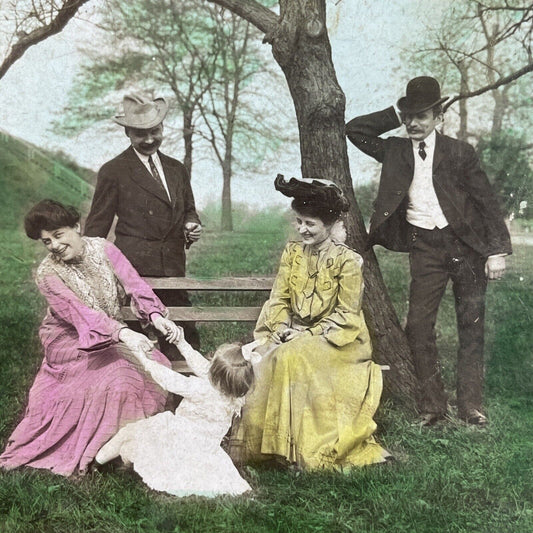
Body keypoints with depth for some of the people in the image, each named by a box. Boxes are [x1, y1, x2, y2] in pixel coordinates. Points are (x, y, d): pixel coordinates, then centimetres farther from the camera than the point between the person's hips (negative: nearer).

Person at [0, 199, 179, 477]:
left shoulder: (104, 249, -8)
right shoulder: (47, 274, -18)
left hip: (113, 336, 5)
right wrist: (124, 334, -48)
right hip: (70, 343, -4)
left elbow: (134, 285, -20)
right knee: (117, 373, -26)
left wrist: (155, 316, -41)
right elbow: (81, 314, -32)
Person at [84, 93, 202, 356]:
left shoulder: (177, 169, 17)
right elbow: (97, 225, 2)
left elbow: (188, 210, 28)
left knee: (183, 339, 2)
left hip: (173, 269, 5)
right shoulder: (113, 172, 1)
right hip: (133, 269, -4)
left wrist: (192, 225, 4)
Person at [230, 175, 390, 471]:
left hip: (338, 341, -5)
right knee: (260, 358, -24)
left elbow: (346, 314, -8)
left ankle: (306, 449, -20)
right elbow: (279, 299, 6)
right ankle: (260, 444, -13)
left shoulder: (348, 260, -7)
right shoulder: (291, 252, 8)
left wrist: (309, 334, -16)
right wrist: (282, 329, -13)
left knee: (292, 357, -32)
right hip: (294, 337, 5)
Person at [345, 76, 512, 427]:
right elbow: (355, 131, 6)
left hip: (466, 244, -1)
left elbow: (487, 201, -1)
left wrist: (498, 251, -8)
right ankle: (432, 405, 7)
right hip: (425, 248, 2)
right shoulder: (395, 151, 6)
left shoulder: (459, 151, -1)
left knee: (472, 326, 5)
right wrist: (396, 115, 1)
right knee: (419, 325, -5)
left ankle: (471, 405, 16)